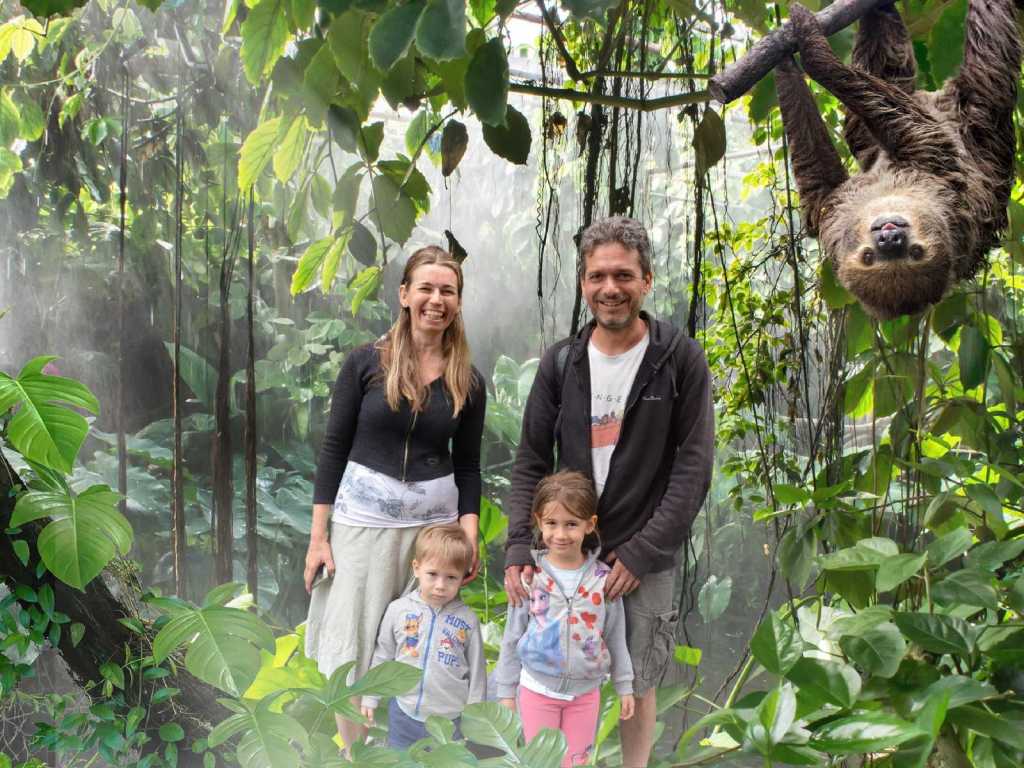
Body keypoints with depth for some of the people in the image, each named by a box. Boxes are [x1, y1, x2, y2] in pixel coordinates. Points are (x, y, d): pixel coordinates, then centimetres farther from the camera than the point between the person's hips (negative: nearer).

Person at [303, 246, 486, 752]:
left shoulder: (469, 383, 2)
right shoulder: (366, 363, -5)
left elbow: (467, 466, 8)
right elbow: (334, 448, -3)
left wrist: (469, 536, -5)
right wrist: (318, 536, -6)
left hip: (434, 522, 2)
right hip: (362, 518, -2)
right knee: (355, 651, 4)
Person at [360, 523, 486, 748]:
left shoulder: (467, 619, -7)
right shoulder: (398, 609, -4)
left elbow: (477, 671, 0)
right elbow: (382, 656, 7)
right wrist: (370, 697, 8)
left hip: (450, 721, -1)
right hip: (404, 715, 2)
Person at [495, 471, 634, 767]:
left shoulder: (603, 578, -9)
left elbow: (616, 637, 2)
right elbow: (513, 635, -2)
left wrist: (624, 685, 5)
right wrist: (506, 690, 1)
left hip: (586, 691, 1)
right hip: (537, 689, -1)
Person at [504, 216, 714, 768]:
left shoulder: (681, 360, -6)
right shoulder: (560, 362, 2)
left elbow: (694, 469, -9)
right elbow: (530, 462, 4)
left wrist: (642, 553, -13)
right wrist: (519, 547, -6)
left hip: (646, 561, -2)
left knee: (636, 684, 12)